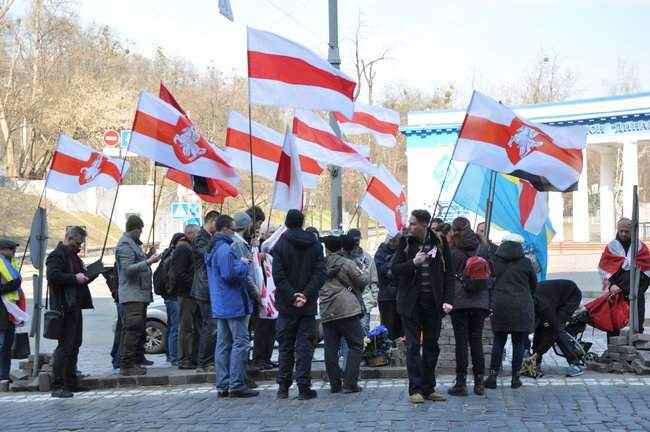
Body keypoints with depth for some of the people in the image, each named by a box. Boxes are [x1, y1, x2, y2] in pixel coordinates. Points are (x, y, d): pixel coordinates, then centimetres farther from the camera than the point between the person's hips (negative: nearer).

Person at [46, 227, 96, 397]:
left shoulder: (73, 256, 23)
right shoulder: (56, 256, -8)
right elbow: (53, 276, -24)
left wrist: (86, 277, 12)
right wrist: (74, 278, -21)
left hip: (75, 307, 10)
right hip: (64, 308, -10)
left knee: (75, 344, 13)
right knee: (65, 346, -11)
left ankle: (71, 382, 21)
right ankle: (57, 386, -10)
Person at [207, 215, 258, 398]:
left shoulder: (212, 249, 16)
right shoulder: (225, 249, -17)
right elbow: (230, 274, -25)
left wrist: (240, 262, 13)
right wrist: (244, 264, -9)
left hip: (219, 306, 10)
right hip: (233, 304, -10)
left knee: (223, 344, 10)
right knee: (241, 343, -6)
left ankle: (223, 385, 12)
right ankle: (236, 385, -8)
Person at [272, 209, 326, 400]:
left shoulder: (280, 245, -3)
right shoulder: (315, 245, 3)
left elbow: (278, 276, -11)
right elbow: (320, 273, -5)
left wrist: (292, 296, -10)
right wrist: (306, 295, -9)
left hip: (286, 305, -1)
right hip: (308, 305, 1)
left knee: (285, 346, 8)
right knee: (305, 345, 2)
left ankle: (283, 387, 11)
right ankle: (304, 387, -2)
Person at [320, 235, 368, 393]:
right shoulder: (347, 263, -3)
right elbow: (362, 281, 0)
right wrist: (366, 273, 20)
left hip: (326, 313, 4)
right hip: (347, 310, -4)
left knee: (330, 349, 8)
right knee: (356, 346, 3)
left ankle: (335, 384, 9)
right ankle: (350, 383, -5)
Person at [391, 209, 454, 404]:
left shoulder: (439, 242, 0)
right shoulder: (406, 242, 0)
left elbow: (448, 273, 2)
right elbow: (394, 269, -1)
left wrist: (447, 299, -7)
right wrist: (413, 263, -18)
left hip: (433, 301, 1)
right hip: (411, 302, -1)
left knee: (431, 345, 8)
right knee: (413, 346, -2)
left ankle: (428, 388, 15)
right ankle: (415, 389, 0)